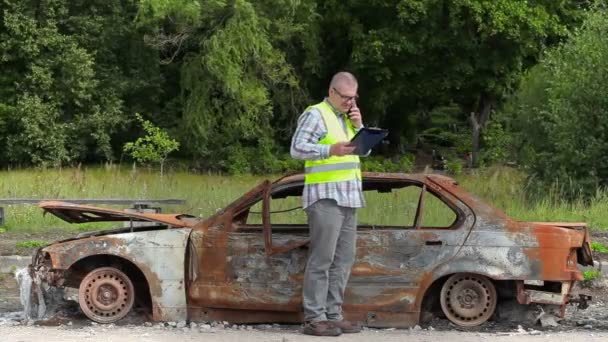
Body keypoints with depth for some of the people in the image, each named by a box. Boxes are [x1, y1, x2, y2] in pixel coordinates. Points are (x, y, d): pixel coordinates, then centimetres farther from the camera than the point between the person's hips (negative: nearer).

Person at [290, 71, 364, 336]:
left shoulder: (347, 117, 20)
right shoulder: (316, 114, -6)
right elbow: (297, 148, -15)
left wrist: (358, 126, 4)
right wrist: (331, 150, -26)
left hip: (349, 198, 9)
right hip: (325, 197, -8)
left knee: (344, 259, 7)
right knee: (322, 258, -11)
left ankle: (333, 314, 11)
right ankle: (314, 318, -11)